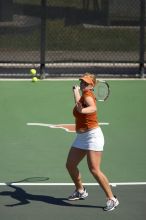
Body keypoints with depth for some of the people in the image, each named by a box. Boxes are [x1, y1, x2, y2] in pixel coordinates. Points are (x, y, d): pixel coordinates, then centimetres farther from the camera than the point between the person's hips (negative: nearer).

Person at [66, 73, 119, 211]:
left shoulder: (88, 94, -15)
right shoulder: (83, 95, 14)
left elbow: (93, 107, -33)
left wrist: (83, 110, -53)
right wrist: (76, 91, 16)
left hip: (92, 136, -9)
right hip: (81, 137, 9)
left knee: (94, 170, -15)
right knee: (70, 165, 13)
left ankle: (112, 199, -7)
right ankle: (80, 191, 35)